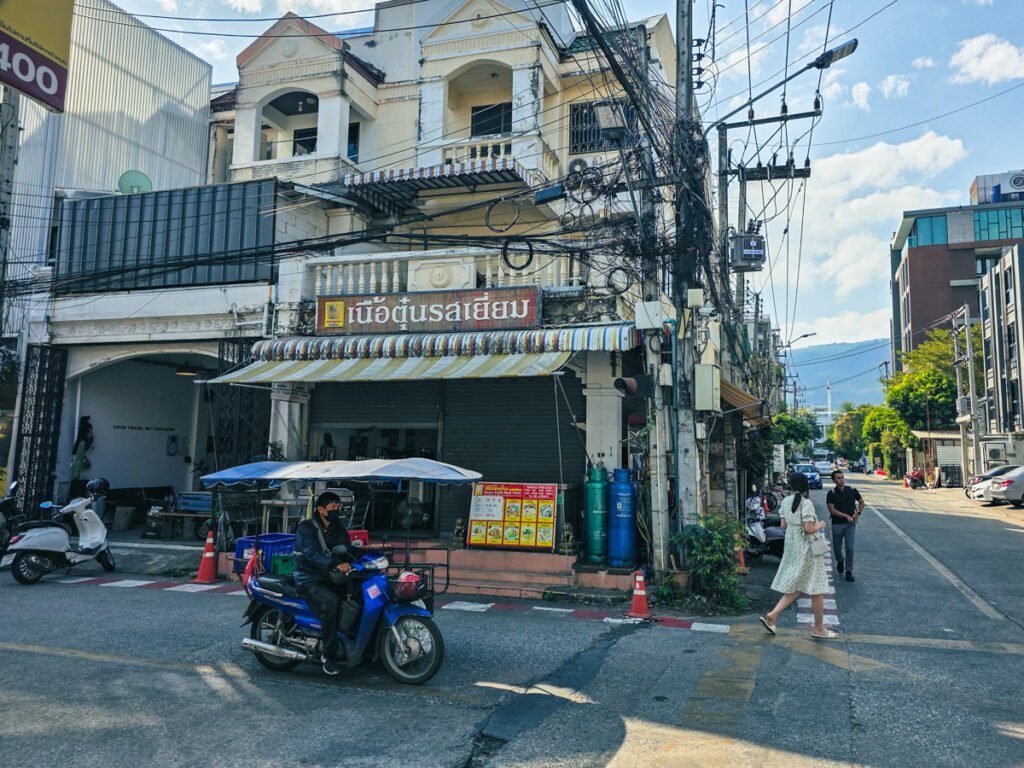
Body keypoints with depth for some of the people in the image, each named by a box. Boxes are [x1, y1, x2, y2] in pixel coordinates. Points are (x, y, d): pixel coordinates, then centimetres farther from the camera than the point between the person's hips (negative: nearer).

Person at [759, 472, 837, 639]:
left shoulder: (785, 502, 4)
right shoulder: (806, 503, -18)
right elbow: (810, 529, -20)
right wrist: (820, 525, -2)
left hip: (791, 545, 7)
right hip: (806, 549, -7)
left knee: (794, 587, 14)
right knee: (816, 589, 6)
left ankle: (772, 615, 2)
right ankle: (819, 629, 16)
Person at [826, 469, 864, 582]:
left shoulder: (852, 490, -2)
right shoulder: (831, 494, -8)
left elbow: (861, 502, 11)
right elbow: (832, 510, -12)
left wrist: (858, 513, -5)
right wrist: (846, 516, -19)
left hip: (850, 523, 0)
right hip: (837, 524, 0)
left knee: (850, 548, -6)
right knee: (837, 547, 11)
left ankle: (849, 572, 4)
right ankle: (840, 561, 43)